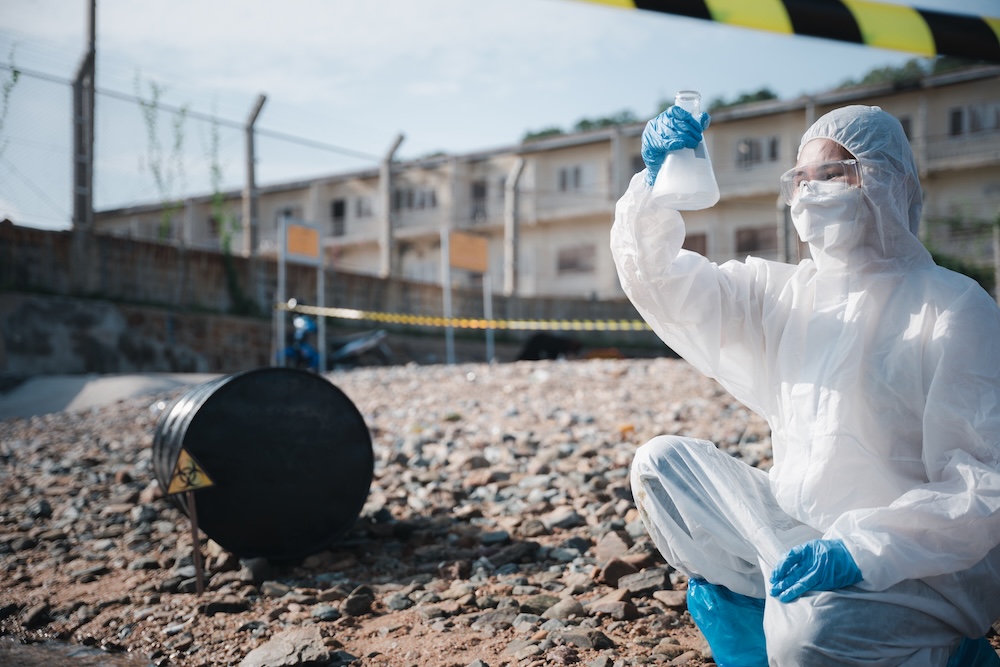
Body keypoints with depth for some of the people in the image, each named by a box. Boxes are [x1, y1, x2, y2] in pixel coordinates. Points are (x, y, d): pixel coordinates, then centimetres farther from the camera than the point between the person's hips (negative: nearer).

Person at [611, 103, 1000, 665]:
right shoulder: (783, 294, 7)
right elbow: (661, 283, 4)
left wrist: (863, 549, -30)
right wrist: (658, 182, -14)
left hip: (926, 564, -6)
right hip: (797, 533, 6)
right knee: (662, 464, 0)